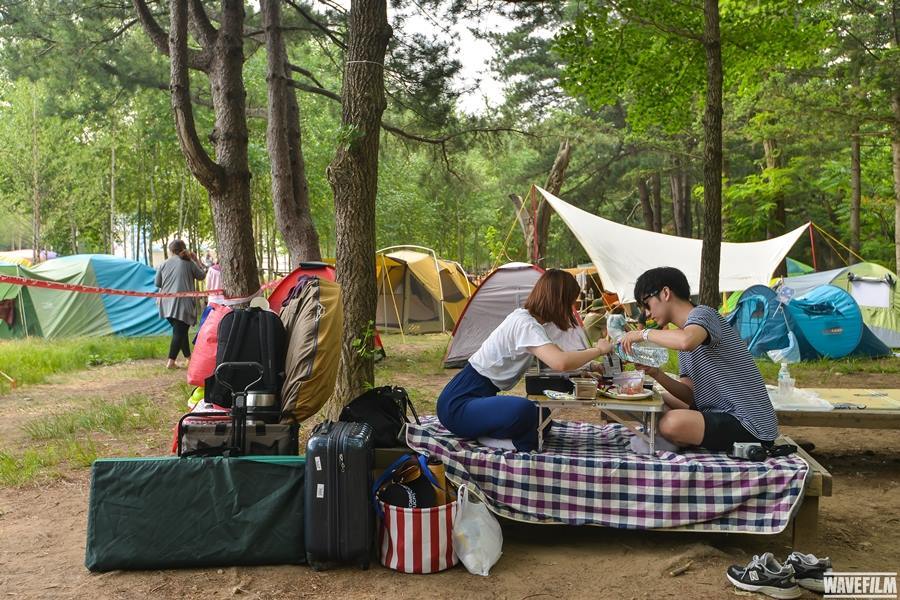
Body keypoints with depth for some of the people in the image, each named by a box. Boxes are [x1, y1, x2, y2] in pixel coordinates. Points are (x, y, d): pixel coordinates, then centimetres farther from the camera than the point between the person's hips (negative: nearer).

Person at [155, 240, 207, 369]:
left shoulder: (163, 265, 6)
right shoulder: (189, 263, -2)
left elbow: (157, 283, 12)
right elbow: (202, 275, 12)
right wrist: (196, 260, 19)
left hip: (167, 304, 4)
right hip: (182, 303, -4)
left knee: (180, 331, 16)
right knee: (179, 332, -3)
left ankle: (189, 357, 23)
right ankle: (171, 362, -11)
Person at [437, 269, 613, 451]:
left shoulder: (523, 317, 8)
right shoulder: (525, 325, -20)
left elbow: (551, 357, 23)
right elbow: (560, 363, -36)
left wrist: (586, 365, 10)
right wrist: (598, 350, -18)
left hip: (481, 396, 10)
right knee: (523, 410, -35)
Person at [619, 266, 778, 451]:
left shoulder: (702, 314, -10)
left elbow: (686, 341, -37)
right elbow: (691, 395, 9)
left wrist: (643, 333, -20)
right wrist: (657, 374, -7)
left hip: (750, 427, -10)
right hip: (722, 414, 10)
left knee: (672, 423, -29)